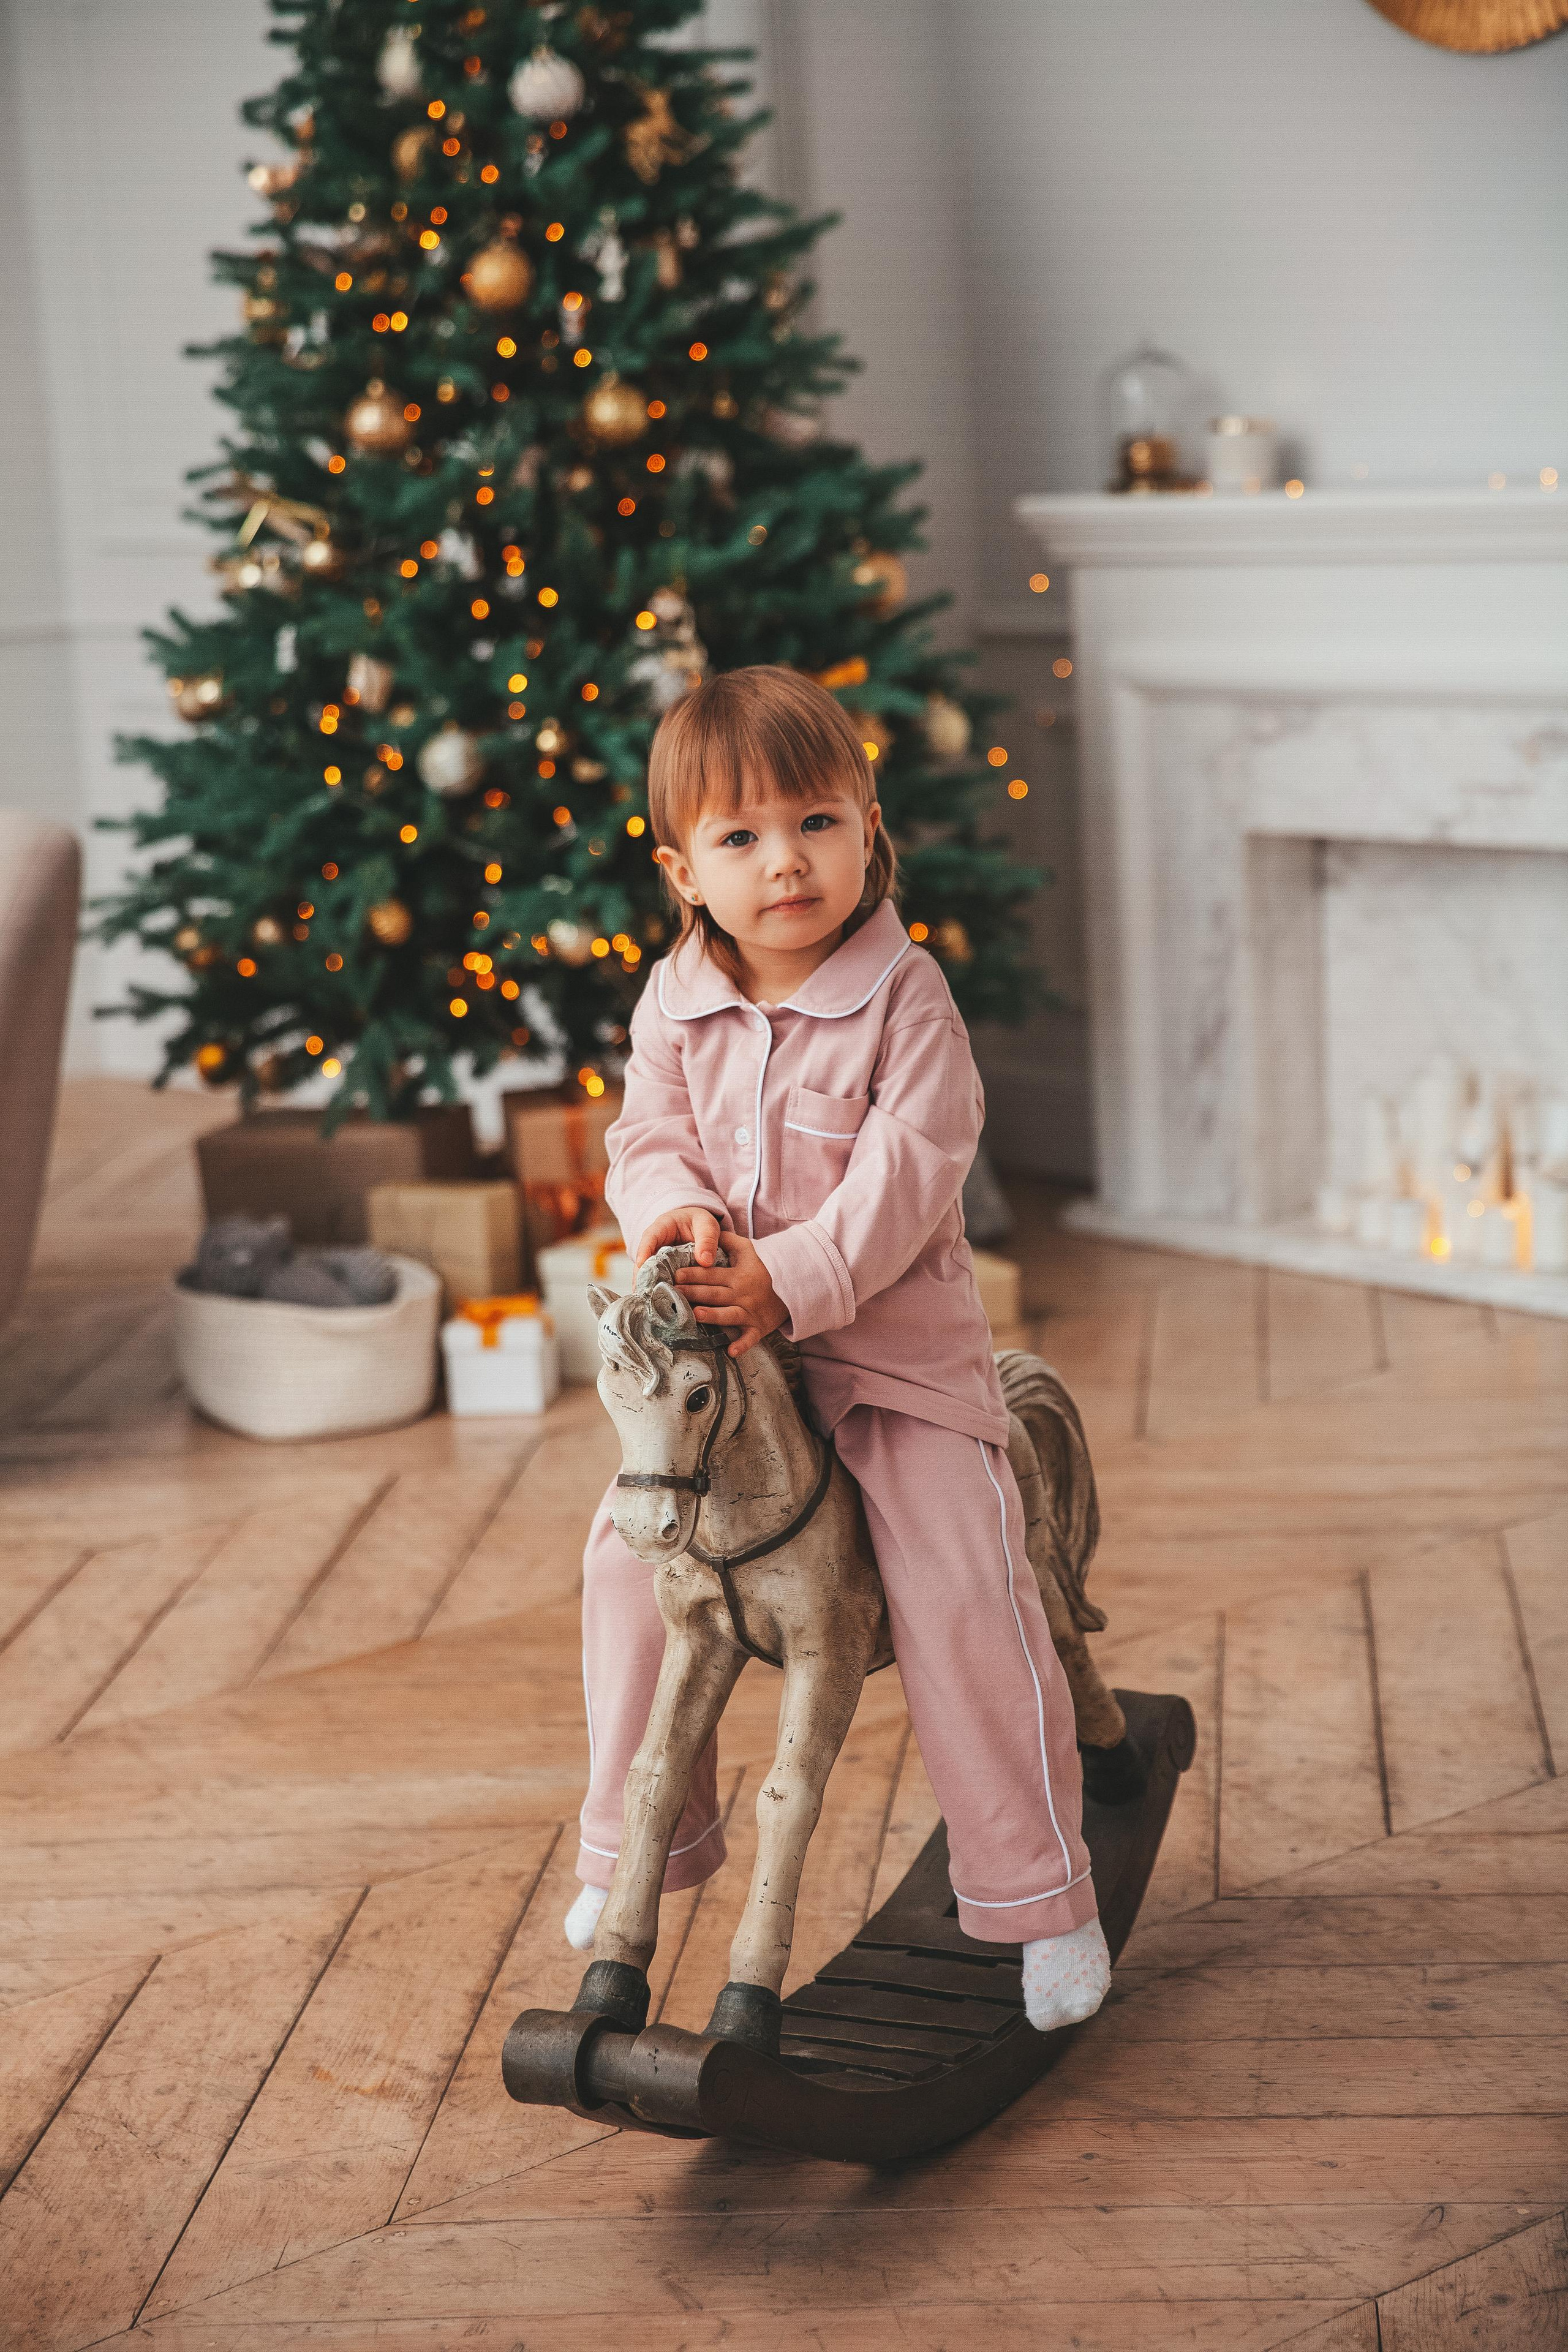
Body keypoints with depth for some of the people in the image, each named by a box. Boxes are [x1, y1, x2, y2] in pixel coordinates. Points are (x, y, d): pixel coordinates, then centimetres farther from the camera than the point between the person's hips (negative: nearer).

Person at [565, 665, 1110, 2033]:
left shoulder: (907, 998, -12)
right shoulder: (676, 1004, 2)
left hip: (892, 1341, -4)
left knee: (961, 1595, -13)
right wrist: (676, 1210, -21)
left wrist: (793, 1280, -30)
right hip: (719, 1353, 5)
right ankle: (643, 1845, 22)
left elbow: (905, 1174, -19)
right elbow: (648, 1138, 2)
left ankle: (1043, 1899, 1)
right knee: (630, 1559, 0)